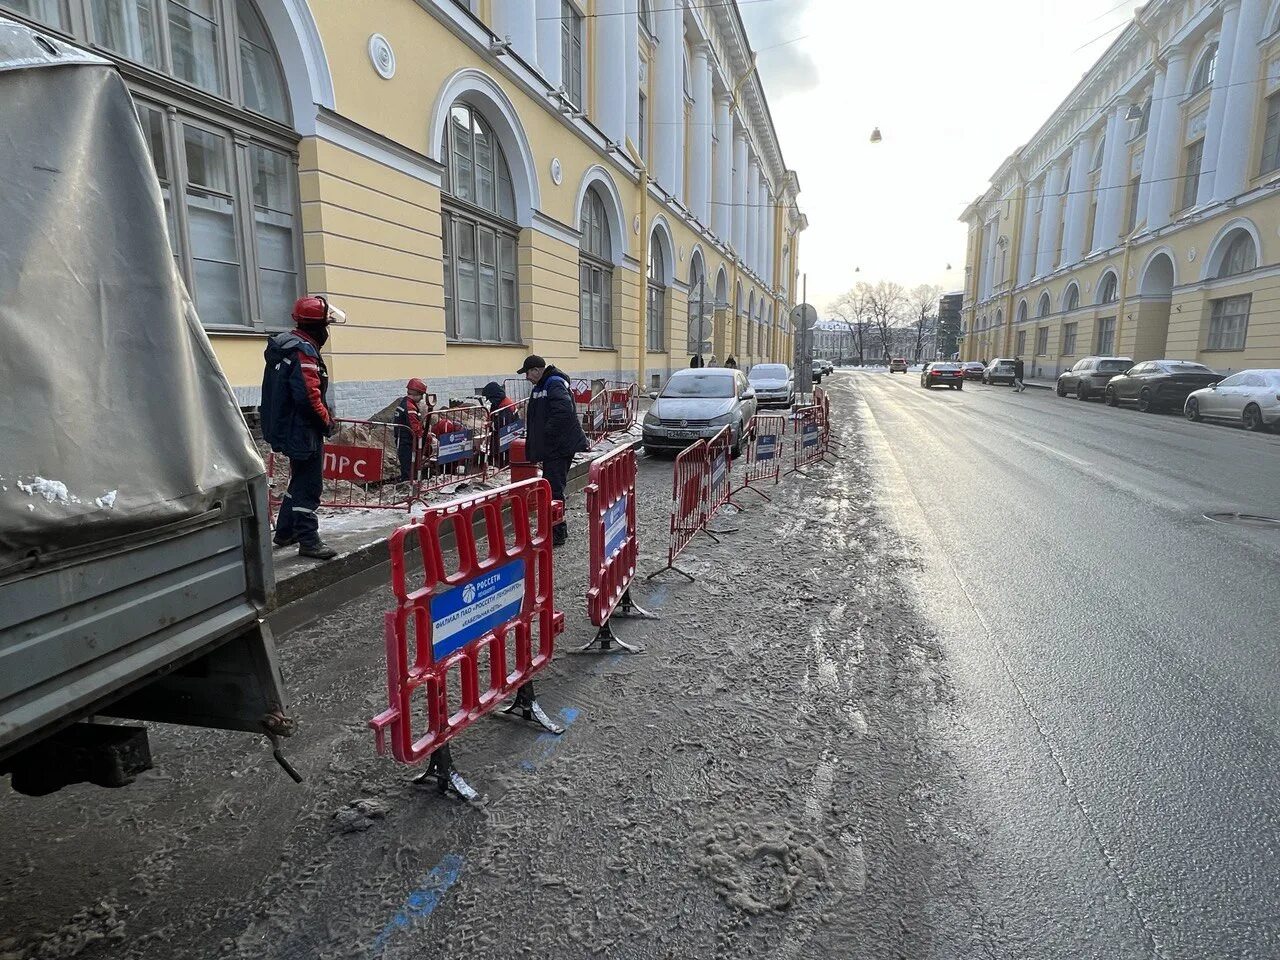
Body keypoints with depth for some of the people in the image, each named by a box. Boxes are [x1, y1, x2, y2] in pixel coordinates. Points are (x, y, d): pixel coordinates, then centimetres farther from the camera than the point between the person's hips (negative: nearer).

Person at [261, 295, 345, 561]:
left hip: (287, 427, 10)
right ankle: (308, 541, 2)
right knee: (309, 486, -3)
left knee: (299, 480, 21)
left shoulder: (283, 346, 13)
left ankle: (284, 533, 32)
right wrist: (328, 422, -12)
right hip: (304, 430, -10)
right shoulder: (304, 351, -19)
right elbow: (309, 395, -27)